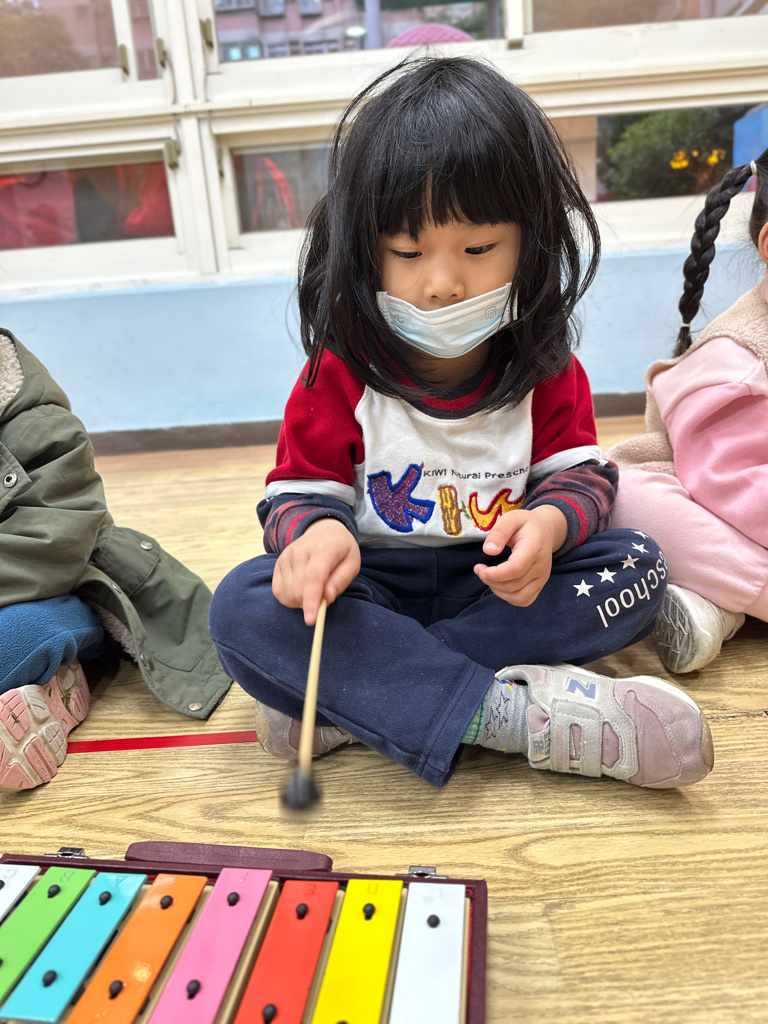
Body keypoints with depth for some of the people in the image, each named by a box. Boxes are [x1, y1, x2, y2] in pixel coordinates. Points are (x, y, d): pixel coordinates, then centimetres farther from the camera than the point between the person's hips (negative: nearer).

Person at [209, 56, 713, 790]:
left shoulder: (544, 366, -3)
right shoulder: (340, 372, -8)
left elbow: (581, 474, -3)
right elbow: (301, 491, -6)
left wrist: (548, 522, -29)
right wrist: (316, 532, -33)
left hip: (497, 583, 2)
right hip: (371, 586, -1)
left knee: (637, 565, -22)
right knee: (243, 606, -28)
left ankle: (349, 700, -30)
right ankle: (513, 712, -36)